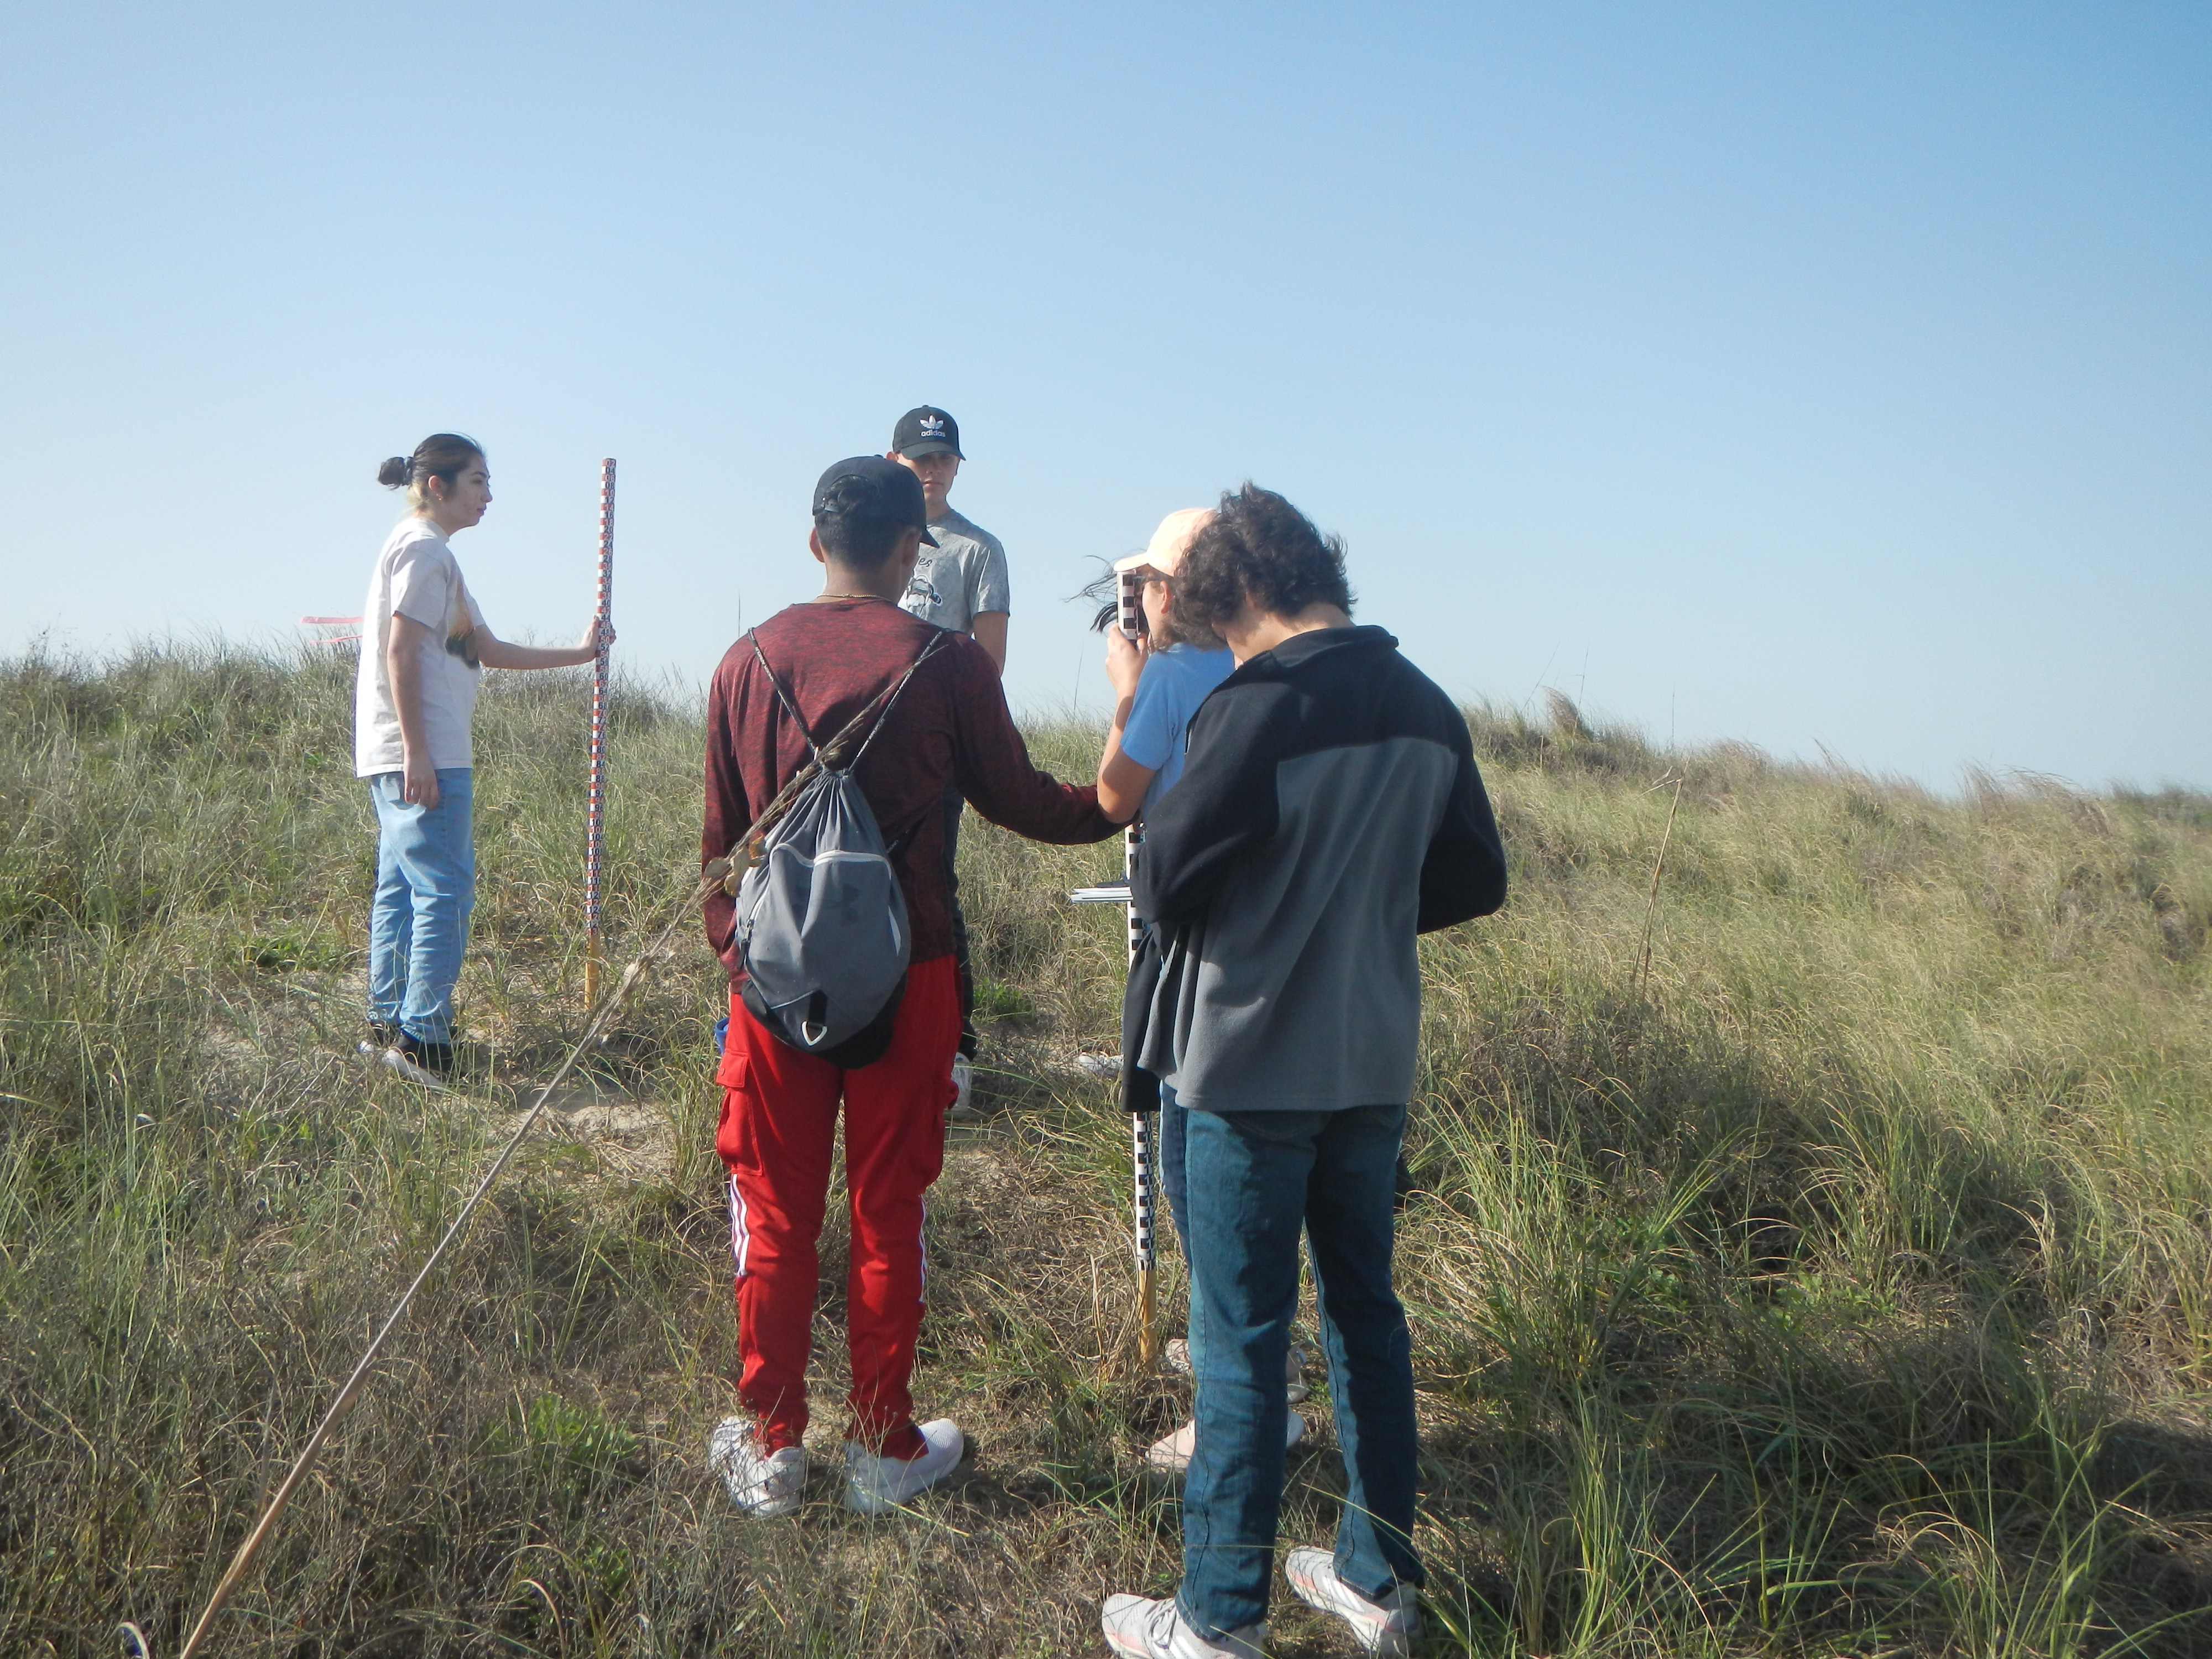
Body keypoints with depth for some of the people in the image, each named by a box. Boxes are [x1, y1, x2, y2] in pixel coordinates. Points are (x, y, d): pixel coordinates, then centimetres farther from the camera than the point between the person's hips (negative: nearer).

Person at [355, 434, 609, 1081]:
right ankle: (422, 1037, -8)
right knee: (445, 890, -10)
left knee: (402, 887, 12)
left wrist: (580, 653, 24)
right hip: (423, 756, -11)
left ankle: (388, 1027, 18)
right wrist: (417, 753, -21)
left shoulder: (431, 553, 22)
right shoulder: (423, 548, -8)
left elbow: (490, 650, 23)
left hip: (410, 758, 11)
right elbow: (400, 652, -17)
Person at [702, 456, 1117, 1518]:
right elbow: (1020, 801, 2)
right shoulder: (946, 663, -8)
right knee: (886, 1212, 8)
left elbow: (722, 833, 7)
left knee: (775, 1212, 11)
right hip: (904, 971, -2)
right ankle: (883, 1449, 20)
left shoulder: (751, 659, 2)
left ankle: (769, 1449, 20)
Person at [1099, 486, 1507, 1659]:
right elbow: (1473, 884, 11)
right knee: (1364, 1311, 18)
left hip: (1254, 1066, -6)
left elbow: (1169, 878, -18)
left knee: (1242, 1338, 3)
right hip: (1376, 1064, 7)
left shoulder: (1259, 706, -17)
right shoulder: (1429, 711, 4)